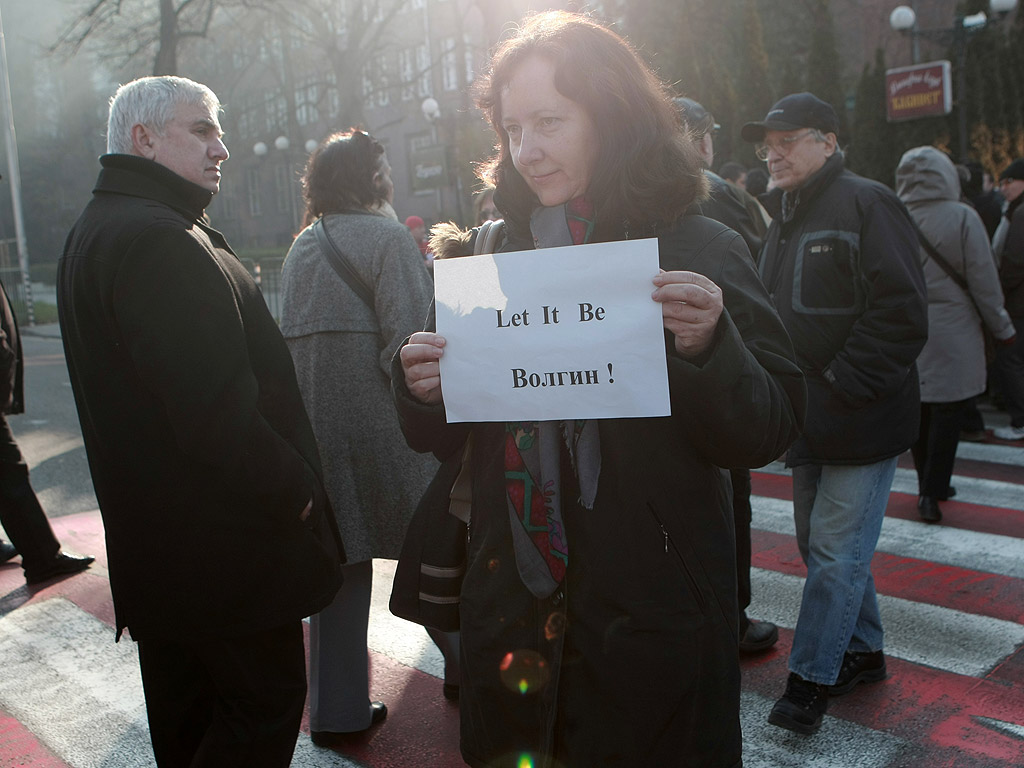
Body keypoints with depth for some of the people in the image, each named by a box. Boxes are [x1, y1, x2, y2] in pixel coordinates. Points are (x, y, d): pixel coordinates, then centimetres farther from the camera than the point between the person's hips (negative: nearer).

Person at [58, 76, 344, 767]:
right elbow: (216, 411, -29)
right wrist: (294, 491, -15)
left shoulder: (96, 233, 15)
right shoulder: (157, 240, -22)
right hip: (223, 547, -11)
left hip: (153, 544, 11)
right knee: (266, 704, 3)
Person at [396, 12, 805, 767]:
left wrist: (708, 347, -26)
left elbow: (767, 434, -9)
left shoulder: (701, 251, -7)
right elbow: (445, 441, 8)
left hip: (655, 615, -2)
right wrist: (421, 392, -13)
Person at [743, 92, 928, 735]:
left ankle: (809, 680, 10)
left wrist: (841, 386, -20)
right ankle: (863, 652, 34)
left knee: (836, 553, -3)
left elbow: (900, 314, -21)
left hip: (861, 422, -9)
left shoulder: (866, 205, -12)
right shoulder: (787, 218, 16)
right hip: (811, 423, 9)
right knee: (822, 543, 17)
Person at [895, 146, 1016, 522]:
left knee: (919, 408, 14)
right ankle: (932, 492, 0)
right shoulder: (962, 217, -12)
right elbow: (983, 279, -7)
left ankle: (929, 484, 26)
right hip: (952, 328, -4)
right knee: (948, 409, 3)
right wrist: (1001, 327, 4)